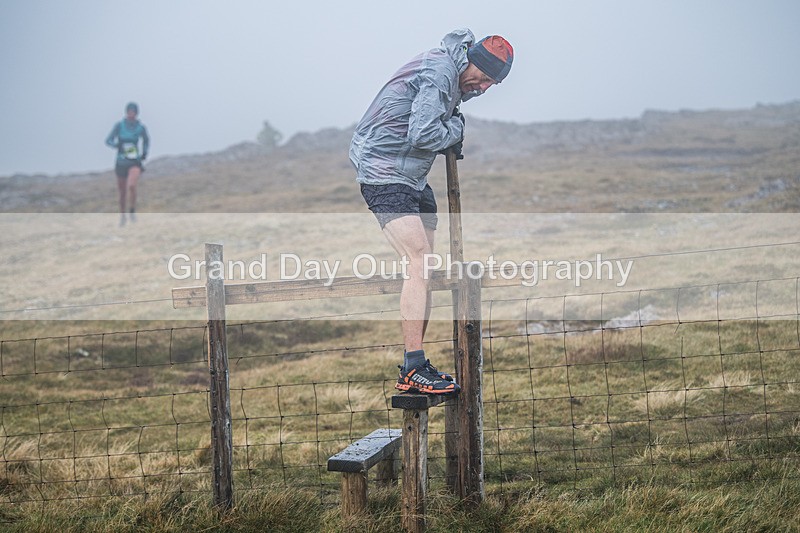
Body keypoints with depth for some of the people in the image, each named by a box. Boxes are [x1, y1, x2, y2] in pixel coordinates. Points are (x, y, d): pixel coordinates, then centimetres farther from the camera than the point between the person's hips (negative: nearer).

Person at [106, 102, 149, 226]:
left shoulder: (141, 127, -3)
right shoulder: (119, 126, -6)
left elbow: (146, 140, 17)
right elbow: (108, 140, -9)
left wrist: (145, 152, 3)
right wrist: (117, 145, -29)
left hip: (135, 162, -1)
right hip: (121, 162, 1)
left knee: (131, 186, -26)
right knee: (122, 192, 11)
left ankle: (132, 210, -3)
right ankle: (122, 215, 33)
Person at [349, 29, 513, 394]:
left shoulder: (449, 71, 13)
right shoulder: (440, 72, -19)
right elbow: (423, 134, -28)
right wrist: (456, 128, -9)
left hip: (412, 179, 11)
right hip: (384, 175, -11)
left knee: (424, 268, 8)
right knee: (419, 261, -19)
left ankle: (415, 366, 12)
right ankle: (413, 370, -22)